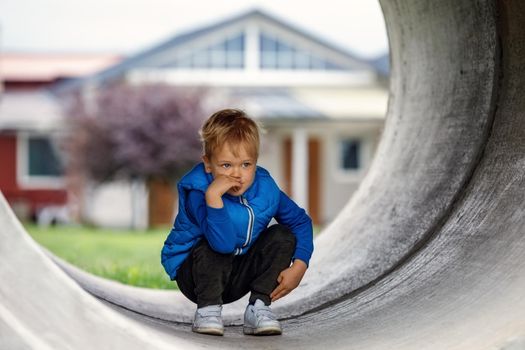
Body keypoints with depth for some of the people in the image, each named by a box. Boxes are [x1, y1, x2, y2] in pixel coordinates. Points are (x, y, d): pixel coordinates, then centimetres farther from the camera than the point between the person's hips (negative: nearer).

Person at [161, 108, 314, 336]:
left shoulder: (265, 188, -12)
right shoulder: (198, 192, -29)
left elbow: (301, 221, 1)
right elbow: (224, 243, -42)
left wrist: (299, 267, -12)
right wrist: (213, 196, -51)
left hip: (237, 278, 5)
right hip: (193, 272, -5)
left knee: (283, 236, -12)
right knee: (214, 246, -35)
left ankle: (259, 307, -9)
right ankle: (208, 309, -16)